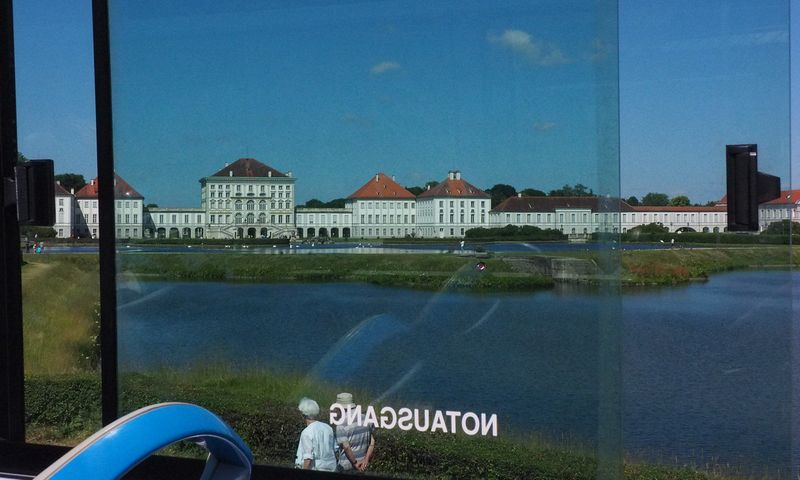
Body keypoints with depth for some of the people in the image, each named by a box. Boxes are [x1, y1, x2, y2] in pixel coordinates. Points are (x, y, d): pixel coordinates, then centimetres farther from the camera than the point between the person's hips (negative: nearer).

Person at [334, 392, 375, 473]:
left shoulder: (341, 425, -15)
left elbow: (346, 447, -21)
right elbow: (372, 442, 1)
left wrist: (355, 463, -13)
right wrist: (366, 460, -4)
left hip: (347, 466, -5)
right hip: (363, 465, 5)